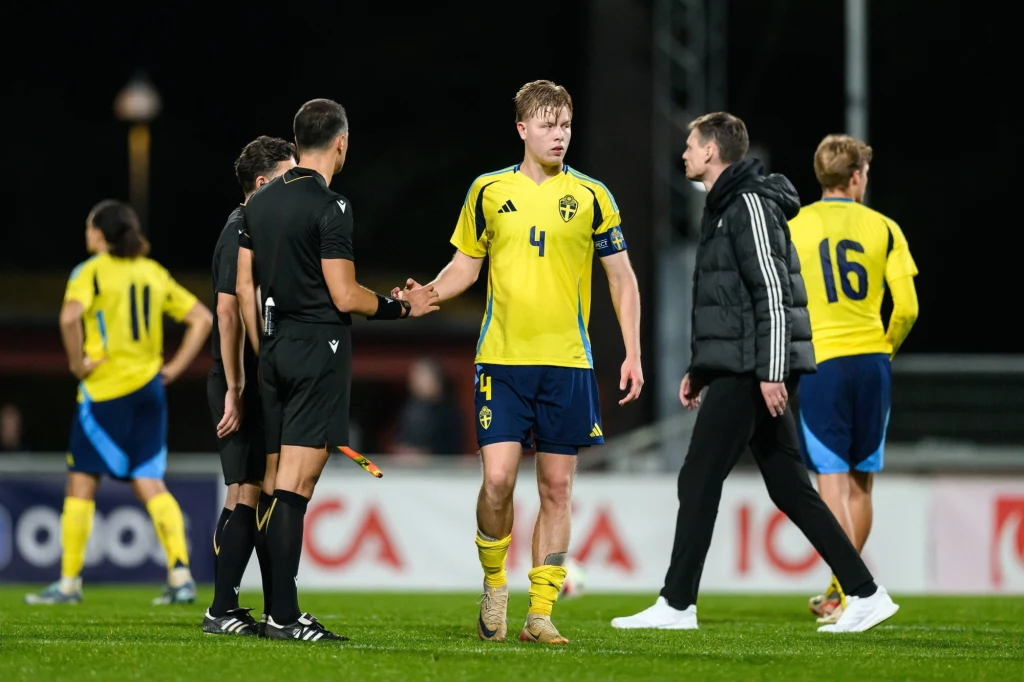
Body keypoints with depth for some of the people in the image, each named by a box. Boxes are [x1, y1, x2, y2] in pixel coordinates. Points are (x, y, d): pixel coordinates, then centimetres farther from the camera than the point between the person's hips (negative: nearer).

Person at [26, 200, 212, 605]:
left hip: (105, 390, -5)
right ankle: (181, 574, -10)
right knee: (150, 484, 4)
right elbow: (201, 318, 13)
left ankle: (69, 583, 4)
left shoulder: (91, 272, -5)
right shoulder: (154, 273, 13)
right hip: (148, 389, 5)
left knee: (81, 483, 3)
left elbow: (70, 316, -25)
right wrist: (175, 367, 11)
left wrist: (76, 362, -11)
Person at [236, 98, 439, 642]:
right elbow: (345, 297, -13)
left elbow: (244, 286, 15)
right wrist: (404, 308, 2)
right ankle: (284, 617, -12)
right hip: (319, 350, -8)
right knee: (295, 484, -10)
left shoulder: (260, 202, 12)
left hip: (275, 350, 8)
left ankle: (278, 609, 11)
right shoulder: (329, 207, -12)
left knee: (278, 483, 10)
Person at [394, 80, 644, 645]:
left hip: (568, 363, 0)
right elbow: (466, 264, 15)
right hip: (502, 361, 0)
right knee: (498, 477, -11)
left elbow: (622, 278, 8)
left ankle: (541, 612, 7)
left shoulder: (590, 196, 3)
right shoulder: (489, 191, 5)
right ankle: (494, 581, 14)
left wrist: (632, 353, 1)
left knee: (557, 486, 1)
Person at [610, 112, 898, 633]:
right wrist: (699, 369, 24)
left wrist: (772, 370, -23)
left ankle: (677, 605, -1)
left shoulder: (750, 205, -11)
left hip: (751, 371, -10)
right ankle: (865, 594, 7)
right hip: (735, 370, 10)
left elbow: (772, 292, -19)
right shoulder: (723, 209, 20)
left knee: (699, 480, -6)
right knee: (789, 487, 8)